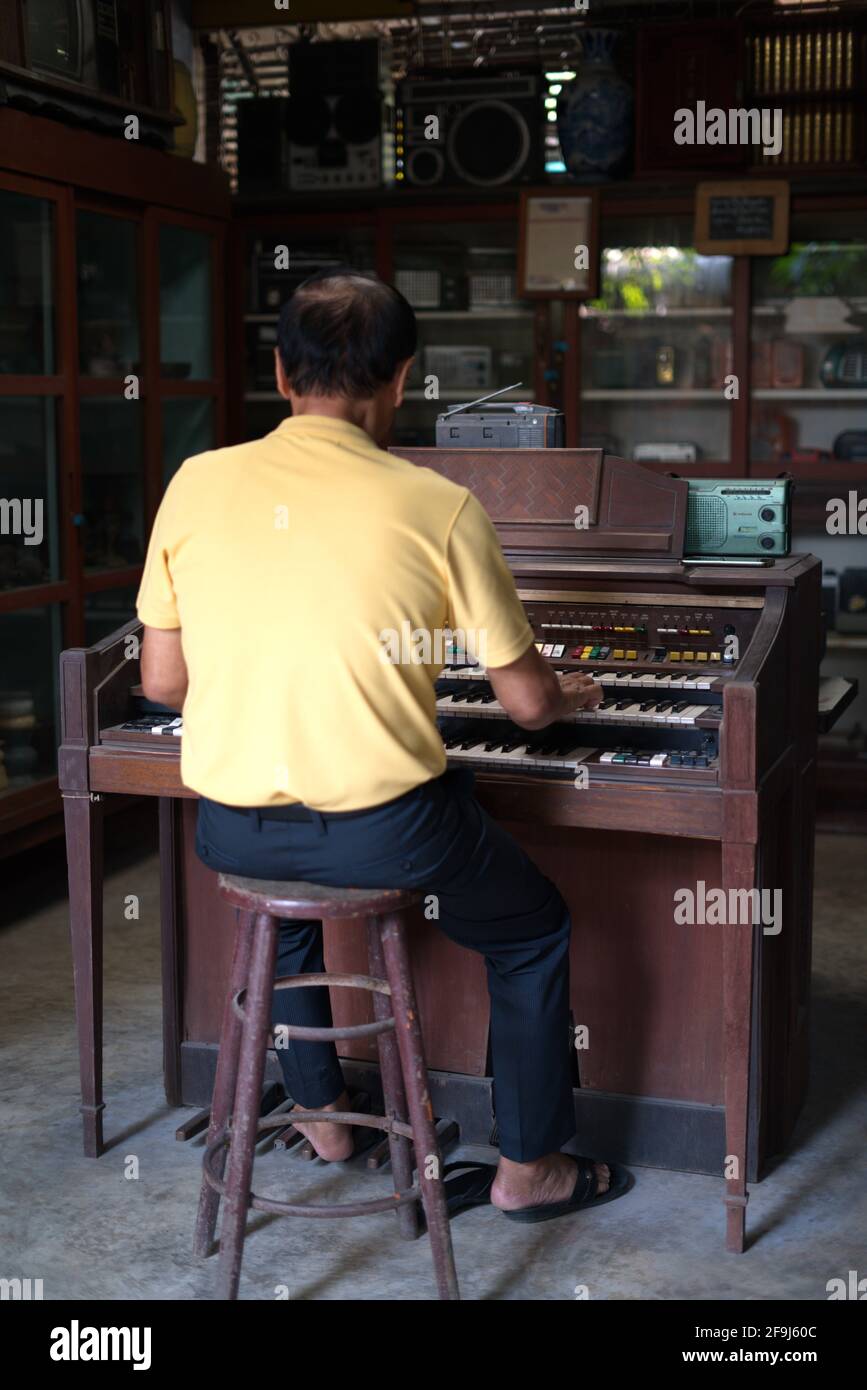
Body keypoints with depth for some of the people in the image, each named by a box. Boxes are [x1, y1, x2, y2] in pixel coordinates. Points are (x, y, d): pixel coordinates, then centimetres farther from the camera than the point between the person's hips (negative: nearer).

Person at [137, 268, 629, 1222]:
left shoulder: (198, 484, -2)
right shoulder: (438, 507, -10)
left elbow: (162, 683, 5)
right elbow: (528, 702, -3)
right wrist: (572, 696, 21)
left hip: (230, 832, 4)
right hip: (382, 831, -4)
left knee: (284, 884, 39)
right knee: (535, 928, 24)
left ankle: (319, 1110, 47)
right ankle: (529, 1168, 31)